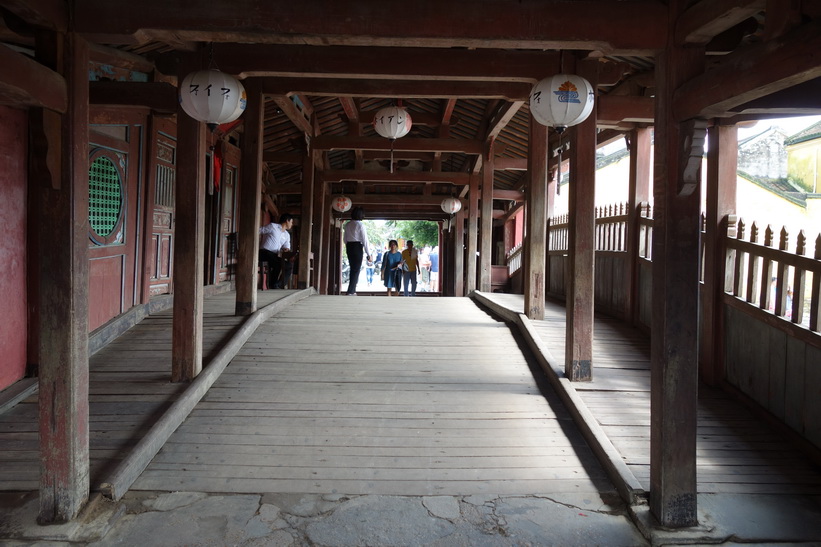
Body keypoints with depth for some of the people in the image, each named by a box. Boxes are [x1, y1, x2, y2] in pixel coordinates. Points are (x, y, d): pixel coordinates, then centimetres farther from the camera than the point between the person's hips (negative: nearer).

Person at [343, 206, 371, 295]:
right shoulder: (360, 225, -11)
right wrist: (368, 254, -8)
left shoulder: (347, 225, 9)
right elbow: (365, 240, -11)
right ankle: (350, 291, -6)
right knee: (356, 270, -1)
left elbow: (345, 239, 13)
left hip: (349, 246, 7)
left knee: (353, 269, 16)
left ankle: (352, 291, 21)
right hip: (357, 247, -6)